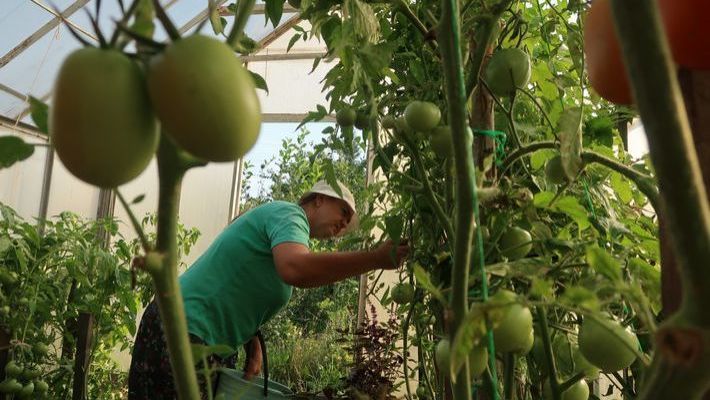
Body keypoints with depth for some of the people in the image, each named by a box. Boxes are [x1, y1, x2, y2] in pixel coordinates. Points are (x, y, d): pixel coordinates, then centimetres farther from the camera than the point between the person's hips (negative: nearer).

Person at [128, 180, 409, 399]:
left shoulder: (280, 219, 19)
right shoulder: (289, 212, -9)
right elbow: (295, 269, -33)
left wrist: (253, 348, 3)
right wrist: (378, 258, -28)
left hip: (184, 327, 10)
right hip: (187, 331, -10)